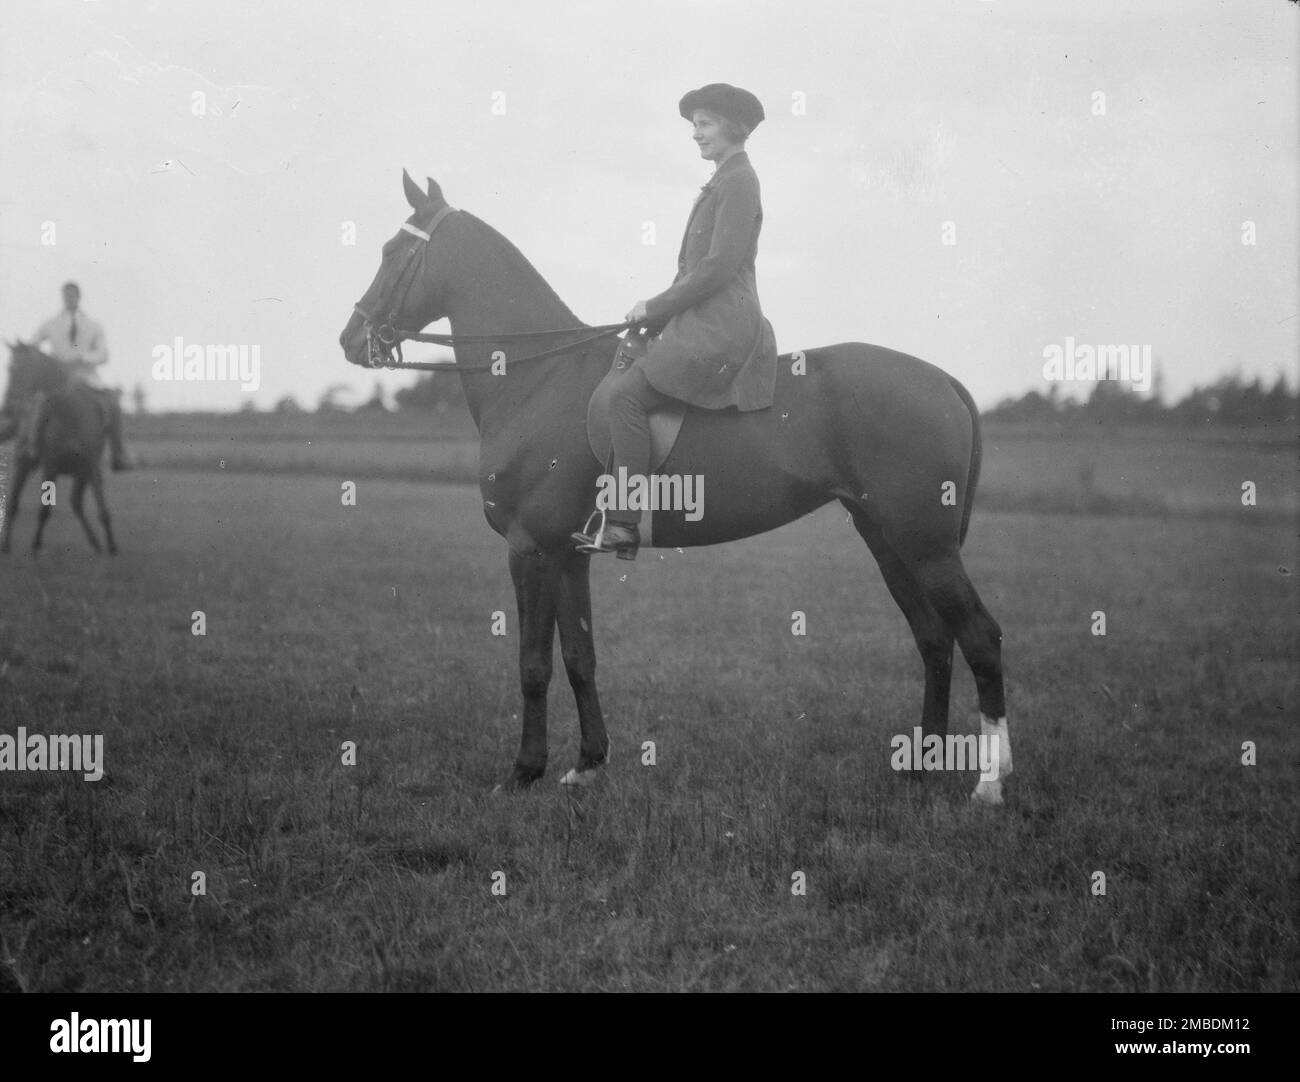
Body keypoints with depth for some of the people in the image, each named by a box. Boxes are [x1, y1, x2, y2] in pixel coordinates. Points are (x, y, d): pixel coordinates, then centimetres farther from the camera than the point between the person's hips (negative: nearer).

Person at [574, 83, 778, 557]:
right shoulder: (723, 180, 21)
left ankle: (623, 524, -20)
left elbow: (720, 265, -18)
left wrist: (657, 307, -12)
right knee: (626, 388, 9)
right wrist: (659, 310, 14)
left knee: (628, 395, -18)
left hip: (721, 327, -10)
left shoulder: (738, 181, -10)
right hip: (703, 320, 10)